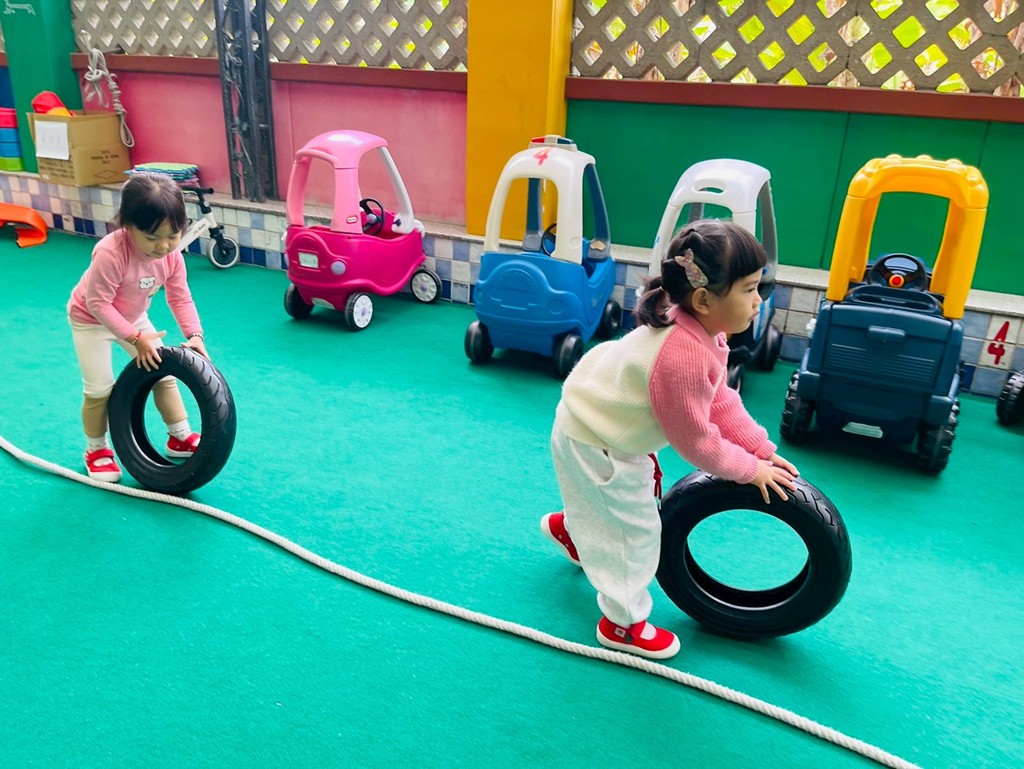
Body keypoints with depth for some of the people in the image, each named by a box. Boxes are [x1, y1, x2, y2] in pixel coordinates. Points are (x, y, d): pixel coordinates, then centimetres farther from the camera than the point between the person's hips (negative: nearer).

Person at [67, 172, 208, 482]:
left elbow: (181, 298, -13)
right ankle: (96, 449, 20)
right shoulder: (110, 253, -39)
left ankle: (180, 437, 22)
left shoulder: (172, 255, -21)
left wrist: (194, 335, -27)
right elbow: (98, 304, -32)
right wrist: (135, 338, -34)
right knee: (100, 388, -4)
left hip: (132, 318, 6)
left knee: (164, 373, 7)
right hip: (90, 319, -5)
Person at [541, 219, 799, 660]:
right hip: (592, 442, -10)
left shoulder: (702, 330, -8)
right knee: (635, 530, 4)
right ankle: (622, 625, 25)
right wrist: (750, 468, -12)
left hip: (605, 425, 10)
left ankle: (569, 527, 56)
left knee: (636, 499, 30)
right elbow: (694, 439, -26)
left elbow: (720, 401, 3)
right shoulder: (684, 356, -38)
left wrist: (762, 449, 0)